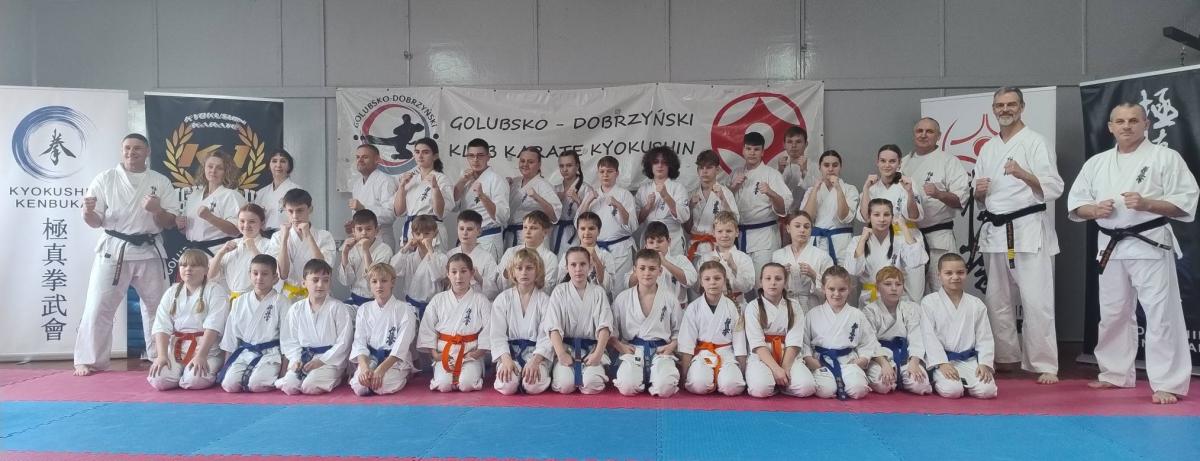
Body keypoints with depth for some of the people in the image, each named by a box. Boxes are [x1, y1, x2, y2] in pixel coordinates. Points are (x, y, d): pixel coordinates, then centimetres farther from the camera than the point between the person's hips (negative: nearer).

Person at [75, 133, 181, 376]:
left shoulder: (161, 182, 3)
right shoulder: (105, 178, 1)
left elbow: (170, 222, 1)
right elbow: (96, 222, 0)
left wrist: (157, 210, -19)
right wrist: (88, 212, -22)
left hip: (149, 252, 2)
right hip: (114, 250, -1)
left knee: (157, 307, 10)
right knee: (98, 307, -3)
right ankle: (88, 360, 9)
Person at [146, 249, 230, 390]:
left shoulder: (216, 292, -4)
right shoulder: (172, 292, 11)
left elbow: (213, 327, -15)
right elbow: (162, 327, 2)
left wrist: (201, 356, -24)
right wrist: (162, 355, -12)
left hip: (206, 349, -4)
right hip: (175, 349, 4)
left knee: (194, 380, -29)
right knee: (159, 380, -21)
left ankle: (209, 372, 5)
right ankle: (182, 371, 12)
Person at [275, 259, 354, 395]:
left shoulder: (338, 308, -5)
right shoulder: (296, 309, 7)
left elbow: (344, 342, -7)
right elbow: (289, 340, 10)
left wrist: (322, 360, -13)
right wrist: (296, 359, -6)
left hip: (330, 358, -4)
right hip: (303, 357, 4)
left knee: (310, 387, -26)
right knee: (289, 387, -19)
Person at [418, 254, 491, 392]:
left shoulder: (481, 301, 0)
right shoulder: (438, 300, 5)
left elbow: (488, 330, -4)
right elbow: (427, 329, 5)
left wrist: (478, 353, -12)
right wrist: (434, 353, -4)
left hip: (471, 353, -1)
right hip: (444, 353, 2)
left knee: (467, 384, -23)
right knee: (444, 384, -20)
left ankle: (476, 371, 8)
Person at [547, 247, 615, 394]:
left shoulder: (598, 292, 4)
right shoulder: (559, 292, 3)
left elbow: (604, 326, -4)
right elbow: (554, 327, -4)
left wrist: (598, 353, -17)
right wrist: (561, 354, -17)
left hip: (591, 348, 0)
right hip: (566, 347, 0)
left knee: (592, 384, -26)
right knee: (564, 385, -24)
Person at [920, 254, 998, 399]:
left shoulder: (976, 304, 8)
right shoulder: (929, 302, -2)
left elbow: (984, 338, 6)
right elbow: (929, 336, -6)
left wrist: (984, 364, -8)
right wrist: (942, 363, -15)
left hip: (970, 360, 3)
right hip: (942, 359, -3)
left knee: (987, 390, -19)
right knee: (952, 390, -27)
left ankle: (962, 382, 12)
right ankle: (937, 381, 8)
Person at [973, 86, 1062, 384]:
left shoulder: (1035, 142, -1)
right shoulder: (987, 149, 16)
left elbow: (1054, 187, -10)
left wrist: (1022, 174, -25)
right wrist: (979, 191, -2)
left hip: (1028, 229, -6)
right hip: (994, 230, 6)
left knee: (1036, 301, -6)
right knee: (997, 301, 10)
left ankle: (1045, 365, 1)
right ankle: (1007, 358, 22)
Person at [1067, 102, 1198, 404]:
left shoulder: (1165, 157, -3)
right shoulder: (1096, 163, 10)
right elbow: (1075, 204, 12)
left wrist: (1147, 203, -21)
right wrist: (1094, 210, -9)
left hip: (1150, 244, -4)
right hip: (1111, 246, 5)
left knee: (1161, 315, -5)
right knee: (1113, 314, 13)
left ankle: (1168, 384, 3)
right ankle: (1116, 374, 28)